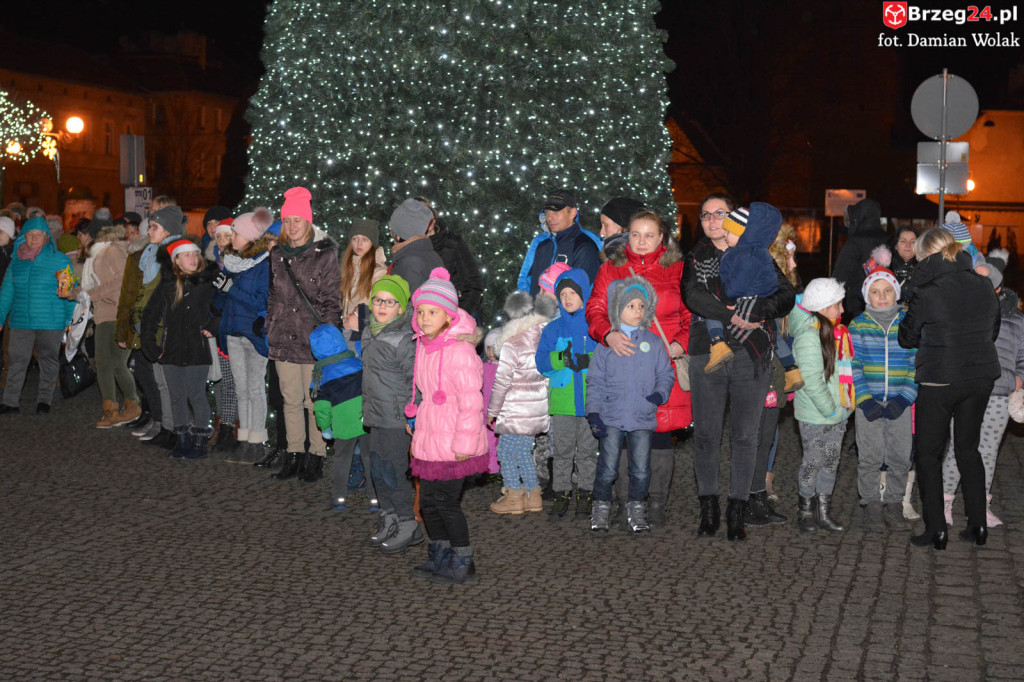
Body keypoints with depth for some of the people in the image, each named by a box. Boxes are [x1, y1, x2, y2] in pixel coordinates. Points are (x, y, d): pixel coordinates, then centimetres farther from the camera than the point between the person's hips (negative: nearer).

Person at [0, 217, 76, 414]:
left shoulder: (59, 260, -2)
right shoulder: (17, 261, 9)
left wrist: (71, 320, -5)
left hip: (50, 322, -3)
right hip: (20, 321, 3)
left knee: (48, 361, 6)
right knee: (16, 361, 1)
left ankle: (44, 400, 18)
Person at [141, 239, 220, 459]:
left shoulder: (208, 281, -1)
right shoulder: (167, 284, 5)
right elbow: (150, 314, 10)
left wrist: (213, 327, -3)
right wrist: (149, 344, 4)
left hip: (197, 350, -3)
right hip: (171, 349, 3)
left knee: (196, 396, -2)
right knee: (177, 397, 9)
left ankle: (201, 441, 9)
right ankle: (183, 440, 20)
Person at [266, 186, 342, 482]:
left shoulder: (325, 255, -3)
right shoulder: (277, 255, 11)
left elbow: (332, 301, -4)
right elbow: (272, 296, 17)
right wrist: (270, 332, 11)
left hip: (314, 340, -4)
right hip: (284, 339, 5)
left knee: (315, 401, 0)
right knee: (291, 400, 10)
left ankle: (316, 455, 11)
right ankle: (294, 454, 19)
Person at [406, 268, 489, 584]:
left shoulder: (459, 351, -19)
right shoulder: (423, 347, 8)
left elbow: (471, 402, -20)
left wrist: (463, 444, -20)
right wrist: (418, 429, 23)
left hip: (454, 446, -8)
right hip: (429, 441, 8)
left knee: (446, 501, -2)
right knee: (428, 500, 14)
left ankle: (463, 564, 13)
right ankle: (439, 556, 31)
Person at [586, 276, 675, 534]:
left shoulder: (653, 342, 7)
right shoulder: (606, 342, 3)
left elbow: (666, 374, 12)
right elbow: (595, 380, 4)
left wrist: (660, 393, -9)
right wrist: (593, 411, -4)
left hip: (643, 418, 1)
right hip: (611, 417, -1)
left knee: (641, 470, 4)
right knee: (607, 469, 0)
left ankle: (636, 511, 19)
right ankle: (601, 509, 15)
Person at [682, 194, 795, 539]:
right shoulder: (695, 258, 11)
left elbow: (786, 295, 3)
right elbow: (692, 295, -8)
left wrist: (754, 312, -13)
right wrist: (732, 315, -17)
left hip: (752, 356, 0)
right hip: (707, 354, 0)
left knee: (745, 435, 2)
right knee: (706, 434, 1)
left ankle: (737, 510, 11)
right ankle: (709, 508, 12)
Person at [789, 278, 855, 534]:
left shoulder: (838, 331, 7)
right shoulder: (808, 336, -19)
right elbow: (812, 381, -21)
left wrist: (844, 406, 8)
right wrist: (831, 410, -17)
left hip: (838, 413, 8)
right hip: (814, 415, -8)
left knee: (831, 462, 13)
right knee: (813, 462, 4)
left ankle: (824, 512, 23)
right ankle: (806, 510, 20)